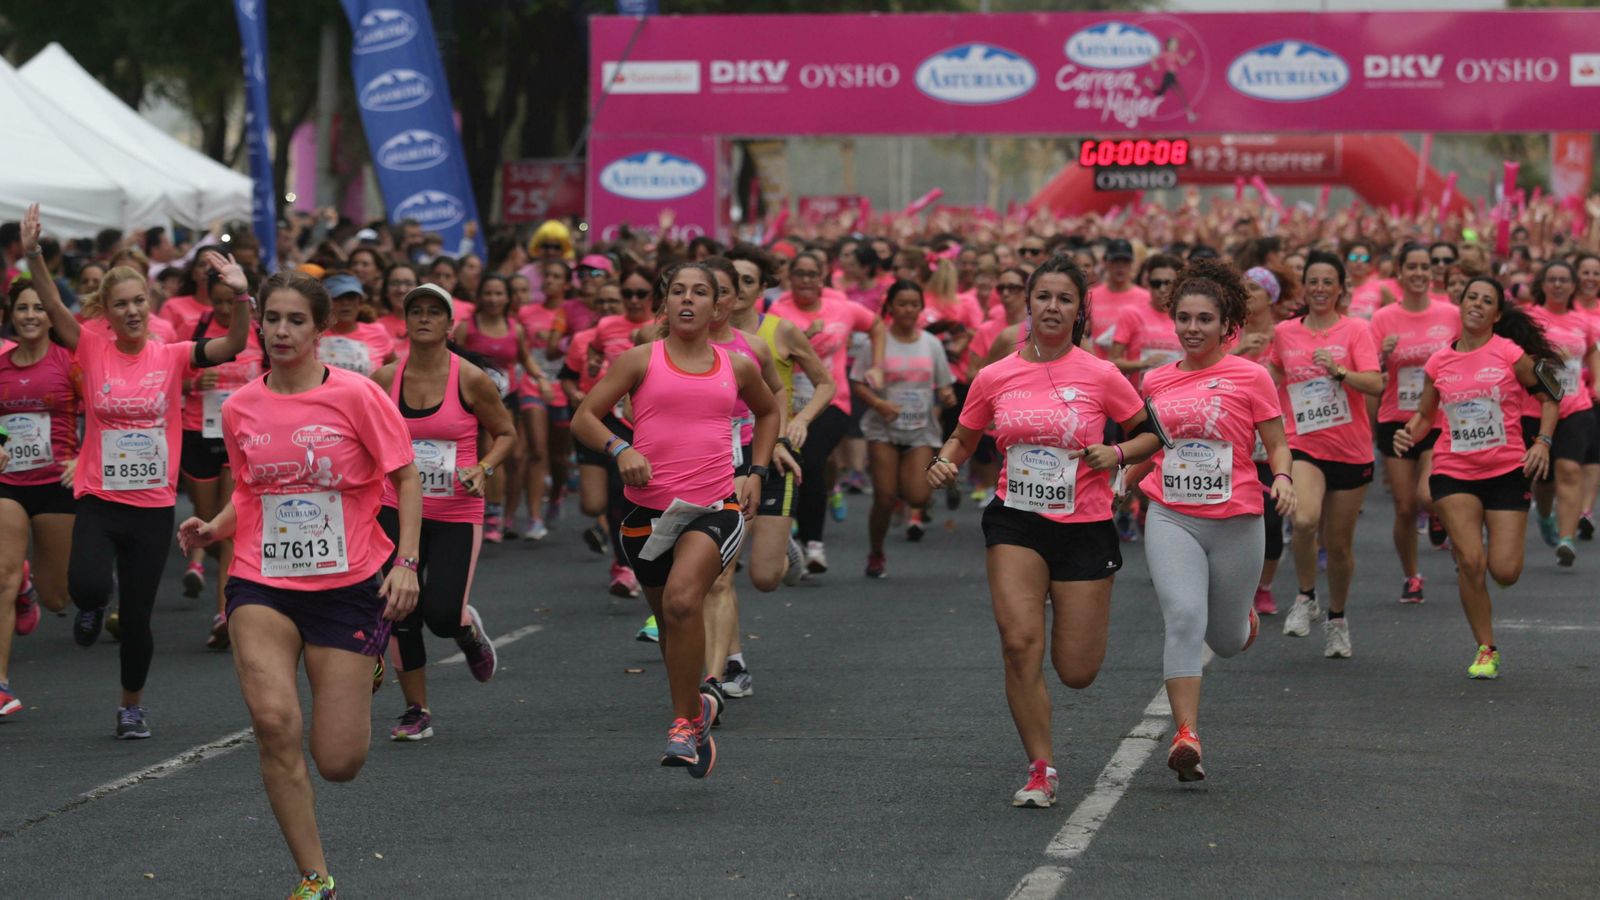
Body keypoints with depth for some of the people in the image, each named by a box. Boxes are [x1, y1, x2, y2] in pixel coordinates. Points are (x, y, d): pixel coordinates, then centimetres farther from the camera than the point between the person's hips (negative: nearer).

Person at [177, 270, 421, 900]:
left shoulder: (355, 395, -8)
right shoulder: (240, 408, 4)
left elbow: (406, 477, -1)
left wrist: (406, 562, -12)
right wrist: (214, 527, -1)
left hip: (347, 584, -2)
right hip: (263, 585, 2)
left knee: (338, 763, -2)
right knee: (272, 719, -24)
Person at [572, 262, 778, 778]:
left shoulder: (737, 368, 11)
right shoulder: (641, 361, 4)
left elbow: (768, 411, 31)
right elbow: (583, 419, 0)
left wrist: (757, 472, 18)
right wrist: (620, 448, -18)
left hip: (715, 508, -1)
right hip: (649, 508, 1)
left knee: (682, 601, -25)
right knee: (668, 620, 12)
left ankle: (684, 724, -15)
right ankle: (697, 706, 38)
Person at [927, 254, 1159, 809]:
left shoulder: (1099, 376, -5)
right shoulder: (994, 378, 0)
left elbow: (1152, 433, 4)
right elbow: (963, 438, 14)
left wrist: (1117, 454, -15)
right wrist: (945, 464, -7)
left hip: (1085, 528, -1)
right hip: (1016, 523, 1)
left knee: (1077, 672, 2)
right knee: (1019, 642, -18)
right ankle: (1041, 770, -4)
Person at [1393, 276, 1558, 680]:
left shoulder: (1512, 354, -4)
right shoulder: (1438, 363, 3)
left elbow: (1549, 397, 5)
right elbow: (1425, 413, 15)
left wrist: (1542, 441, -9)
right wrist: (1409, 434, -6)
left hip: (1507, 471, -1)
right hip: (1453, 471, 1)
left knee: (1505, 572, -6)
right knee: (1471, 561, -15)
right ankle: (1486, 650, 1)